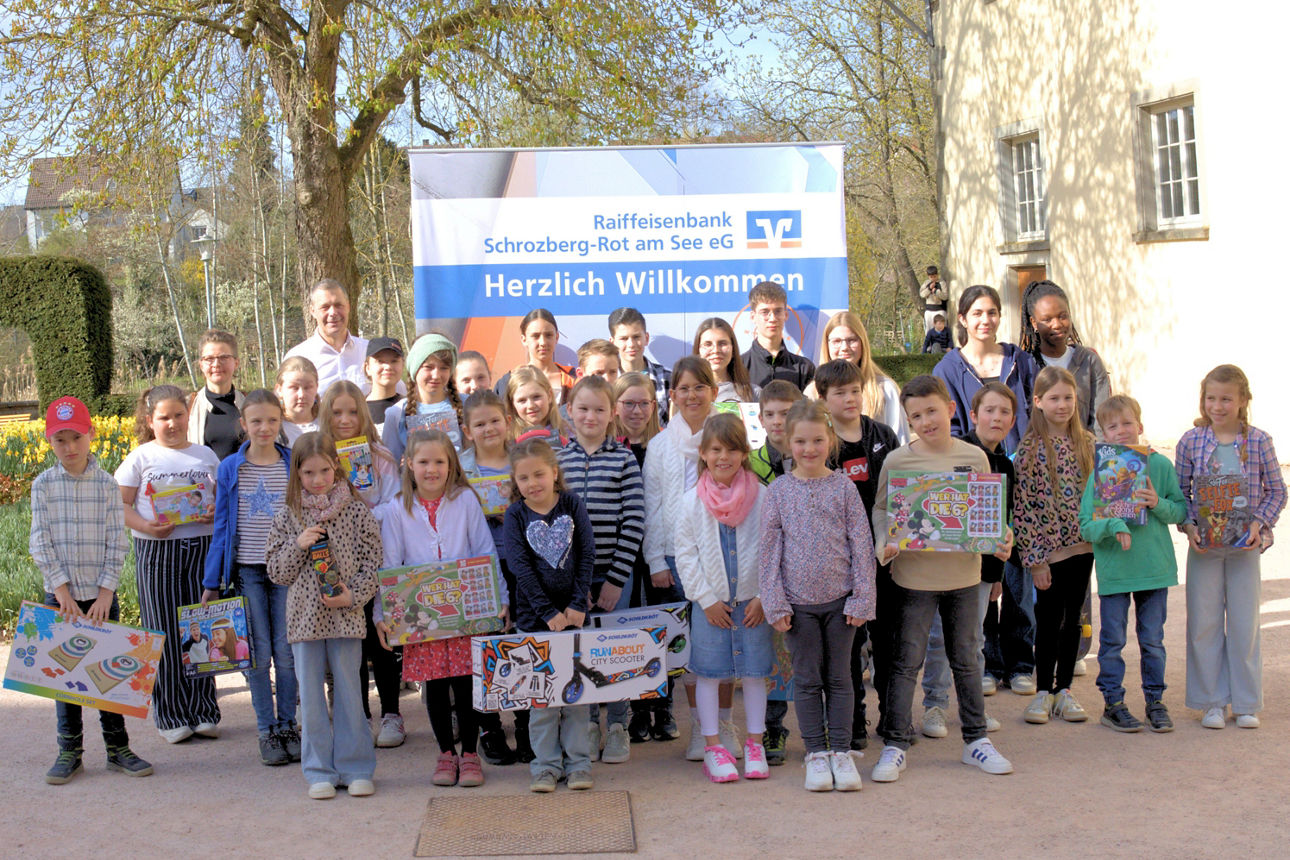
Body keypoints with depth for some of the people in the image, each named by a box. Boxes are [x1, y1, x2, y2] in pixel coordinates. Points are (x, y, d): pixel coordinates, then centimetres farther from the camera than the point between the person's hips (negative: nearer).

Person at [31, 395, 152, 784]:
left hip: (101, 593, 0)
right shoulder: (43, 485, -1)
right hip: (60, 594, 0)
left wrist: (105, 591, -11)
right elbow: (40, 542, -4)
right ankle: (69, 751, 15)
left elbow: (117, 541, -3)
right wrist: (61, 589, -11)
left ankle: (117, 747, 15)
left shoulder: (107, 484, -2)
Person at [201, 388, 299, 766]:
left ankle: (288, 726, 16)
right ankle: (266, 730, 14)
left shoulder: (294, 465, 2)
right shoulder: (230, 469, 3)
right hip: (247, 570, 0)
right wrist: (211, 581, 5)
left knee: (287, 652, 3)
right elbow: (222, 527, 6)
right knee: (258, 654, 3)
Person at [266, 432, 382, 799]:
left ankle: (356, 768, 15)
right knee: (310, 696, 6)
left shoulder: (356, 511, 1)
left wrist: (354, 593, -12)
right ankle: (320, 772, 14)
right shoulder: (287, 516, 4)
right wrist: (298, 545, -12)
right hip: (304, 615, 1)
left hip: (345, 615, -1)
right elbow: (276, 571, 4)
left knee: (348, 693, 5)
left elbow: (374, 562, 1)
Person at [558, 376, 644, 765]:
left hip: (614, 572, -1)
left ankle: (617, 726, 20)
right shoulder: (557, 458, 4)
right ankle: (588, 725, 22)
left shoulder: (624, 459, -1)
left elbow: (634, 521, -4)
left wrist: (617, 578, -9)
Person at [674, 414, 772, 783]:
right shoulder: (693, 501, -1)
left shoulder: (762, 496, -3)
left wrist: (763, 597, -6)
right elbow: (686, 555, 0)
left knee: (755, 671, 6)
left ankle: (754, 743, 19)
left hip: (753, 601, 0)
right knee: (709, 672, 4)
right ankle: (712, 746, 13)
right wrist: (707, 599, -6)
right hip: (709, 603, 0)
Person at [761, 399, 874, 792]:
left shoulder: (843, 487, -1)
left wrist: (861, 598, -4)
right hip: (799, 601, 0)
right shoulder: (779, 491, 0)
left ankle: (841, 751, 16)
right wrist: (775, 602, -4)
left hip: (840, 598, 0)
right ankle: (816, 753, 17)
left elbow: (861, 544, 0)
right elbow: (770, 549, 1)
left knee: (839, 677, 8)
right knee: (807, 679, 7)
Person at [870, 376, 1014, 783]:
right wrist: (883, 544, -18)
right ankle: (895, 745, 12)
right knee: (906, 662, 3)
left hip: (963, 573, 2)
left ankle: (976, 740, 28)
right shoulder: (897, 461, -6)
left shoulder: (974, 457, 1)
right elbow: (881, 510, -1)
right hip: (914, 575, -2)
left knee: (967, 659, 15)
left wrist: (1000, 541, -8)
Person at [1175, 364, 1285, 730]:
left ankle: (1246, 703, 17)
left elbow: (1276, 490, 3)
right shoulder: (1191, 441, -2)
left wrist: (1259, 522, -12)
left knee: (1245, 623, 5)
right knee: (1204, 623, 4)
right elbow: (1180, 490, 4)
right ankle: (1213, 702, 15)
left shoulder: (1259, 441, -3)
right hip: (1204, 545, 1)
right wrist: (1188, 525, -10)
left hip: (1245, 545, 0)